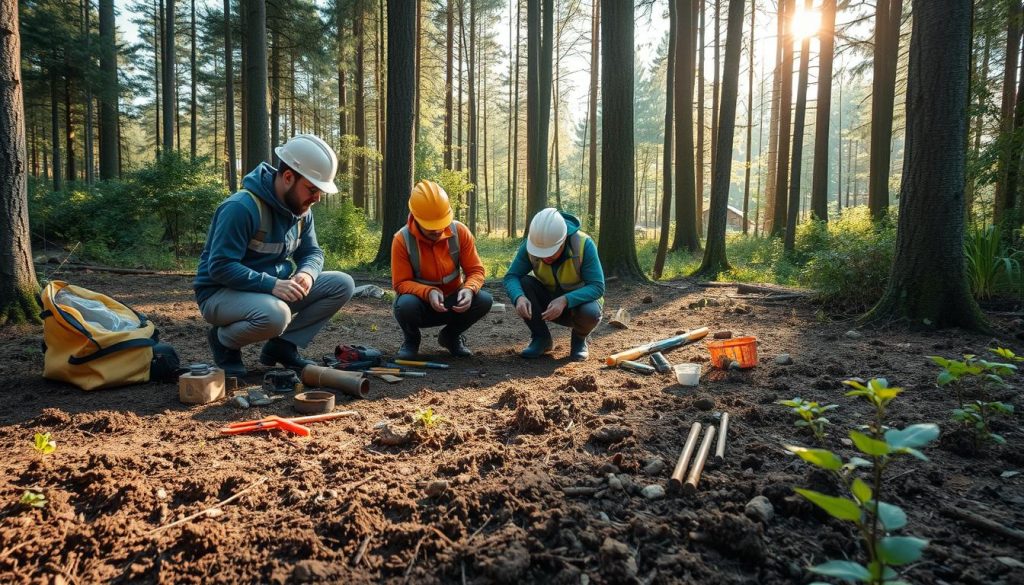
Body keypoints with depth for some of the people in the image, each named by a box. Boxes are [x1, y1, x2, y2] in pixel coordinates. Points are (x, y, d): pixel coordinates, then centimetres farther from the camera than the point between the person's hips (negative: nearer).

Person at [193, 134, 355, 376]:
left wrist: (307, 274, -18)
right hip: (222, 293, -7)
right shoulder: (242, 207, -24)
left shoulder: (301, 209, 1)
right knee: (275, 315, -40)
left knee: (342, 285, -8)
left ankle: (282, 345, -1)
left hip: (273, 289, 8)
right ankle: (224, 341, -5)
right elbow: (220, 267, -26)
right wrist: (271, 284, -35)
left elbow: (312, 252, 7)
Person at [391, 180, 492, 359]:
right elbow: (401, 283, -16)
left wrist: (469, 289, -33)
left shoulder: (460, 231, -14)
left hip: (453, 301, 2)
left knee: (484, 300, -26)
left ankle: (451, 335, 6)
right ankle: (411, 339, 2)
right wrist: (429, 292, -35)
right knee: (406, 304, -37)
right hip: (422, 304, -2)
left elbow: (475, 270, -9)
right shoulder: (402, 239, -19)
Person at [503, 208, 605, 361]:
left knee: (590, 312, -37)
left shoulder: (584, 244, -27)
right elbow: (511, 277, -20)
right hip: (549, 302, 3)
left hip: (579, 300, -2)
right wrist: (519, 297, -43)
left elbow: (597, 287, -29)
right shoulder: (529, 246, -19)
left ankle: (579, 339, 0)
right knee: (522, 283, -25)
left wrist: (565, 300, -44)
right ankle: (541, 337, -5)